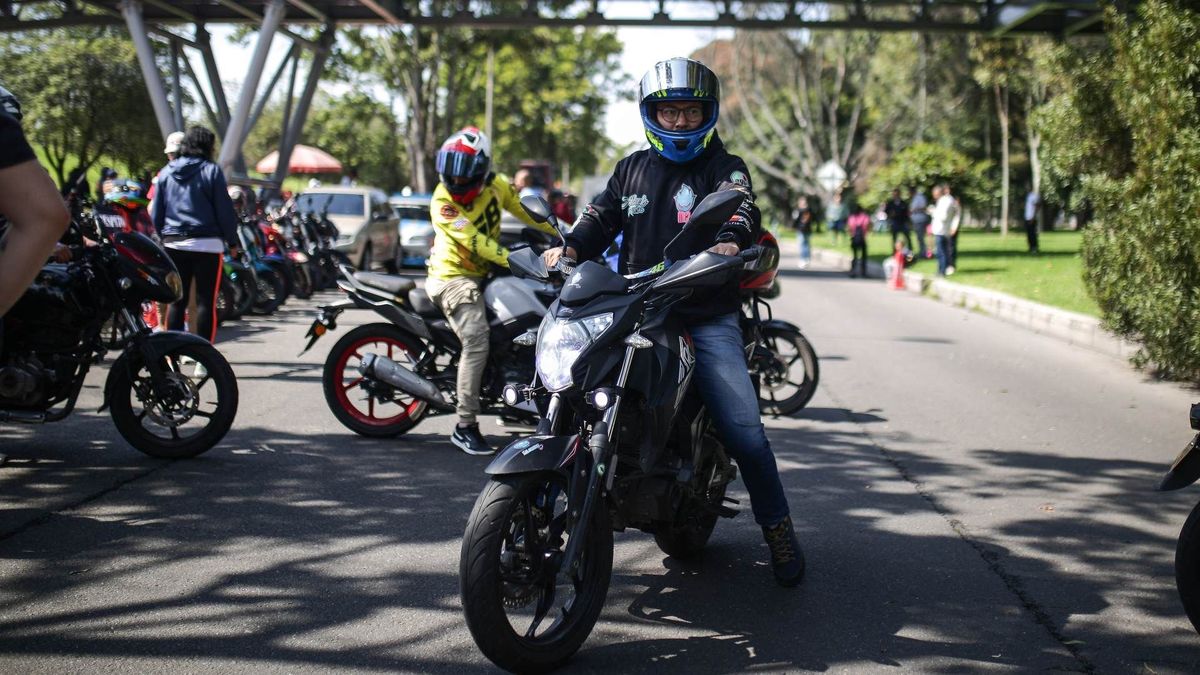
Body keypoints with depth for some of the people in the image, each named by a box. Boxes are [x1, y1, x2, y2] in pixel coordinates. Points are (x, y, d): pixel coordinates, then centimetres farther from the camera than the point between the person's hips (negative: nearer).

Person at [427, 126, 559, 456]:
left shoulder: (495, 185, -1)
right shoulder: (442, 202, -19)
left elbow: (526, 211, 11)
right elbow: (475, 241, -27)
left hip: (483, 274, 8)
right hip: (454, 277, -7)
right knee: (477, 341, -21)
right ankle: (465, 427, -18)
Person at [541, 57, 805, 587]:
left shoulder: (725, 167, 7)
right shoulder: (632, 169, 18)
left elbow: (740, 207, -13)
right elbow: (601, 216, 11)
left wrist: (731, 240, -36)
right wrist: (571, 248, -11)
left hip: (708, 320, -3)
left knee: (745, 433, -11)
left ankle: (777, 528, 6)